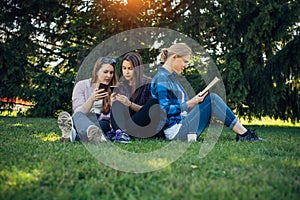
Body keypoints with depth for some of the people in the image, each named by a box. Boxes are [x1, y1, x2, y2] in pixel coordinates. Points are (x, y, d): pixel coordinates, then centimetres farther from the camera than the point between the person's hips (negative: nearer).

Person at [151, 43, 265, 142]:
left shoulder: (171, 77, 18)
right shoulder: (161, 79, -13)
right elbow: (165, 111, -20)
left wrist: (194, 101, 8)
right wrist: (190, 103, -17)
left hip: (182, 124, 10)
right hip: (176, 131, -10)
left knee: (211, 98, 1)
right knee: (212, 99, -15)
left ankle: (242, 133, -6)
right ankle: (244, 134, -10)